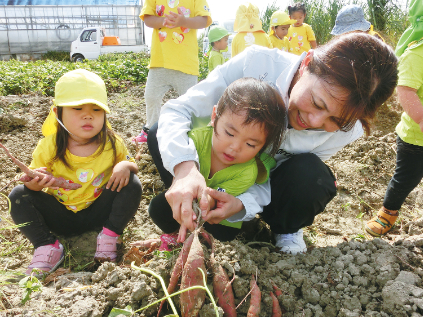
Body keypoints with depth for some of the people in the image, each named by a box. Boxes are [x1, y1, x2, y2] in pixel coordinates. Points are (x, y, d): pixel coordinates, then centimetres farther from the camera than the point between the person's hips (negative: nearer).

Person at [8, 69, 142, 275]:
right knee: (18, 195, -18)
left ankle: (109, 237, -13)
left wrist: (126, 166, -26)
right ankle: (47, 247, -15)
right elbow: (34, 179, -4)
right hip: (61, 217, 1)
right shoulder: (48, 147, -12)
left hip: (98, 213, 0)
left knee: (132, 183, -22)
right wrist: (34, 183, -31)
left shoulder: (113, 144, -11)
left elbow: (131, 164, 1)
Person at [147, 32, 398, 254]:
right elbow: (180, 109, -31)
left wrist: (242, 203, -40)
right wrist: (184, 167, -51)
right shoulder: (258, 63, -31)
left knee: (311, 176, -33)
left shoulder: (344, 131, -25)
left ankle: (286, 229, 2)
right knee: (160, 135, -24)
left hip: (265, 188, 1)